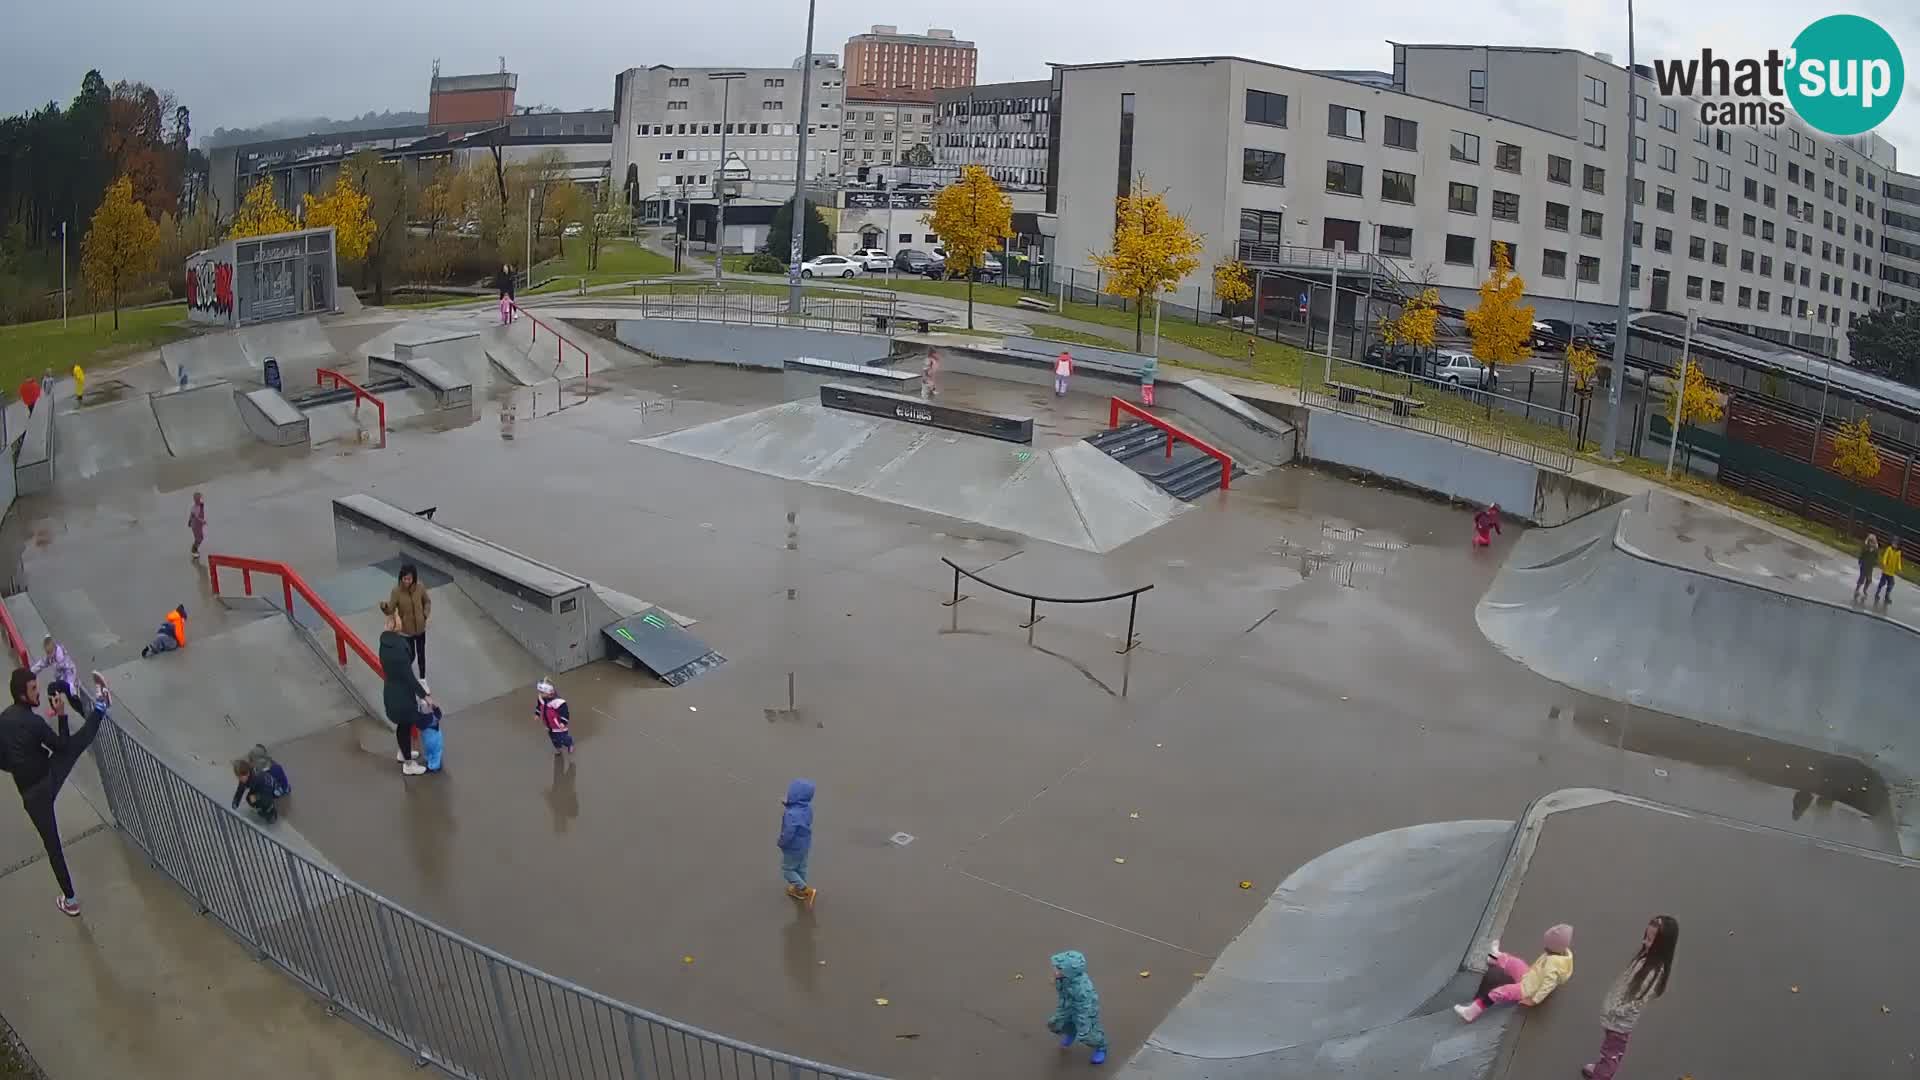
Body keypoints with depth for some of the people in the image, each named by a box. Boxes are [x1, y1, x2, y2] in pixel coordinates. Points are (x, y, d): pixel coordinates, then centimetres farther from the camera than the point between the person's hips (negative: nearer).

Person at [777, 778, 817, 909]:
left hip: (794, 848, -7)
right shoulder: (807, 807, -15)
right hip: (805, 844, 7)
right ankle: (799, 890, 46)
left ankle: (808, 891, 11)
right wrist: (787, 804, -7)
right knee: (801, 868, 26)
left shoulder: (792, 815, -39)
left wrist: (780, 843, -13)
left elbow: (788, 835, -34)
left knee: (787, 869, 15)